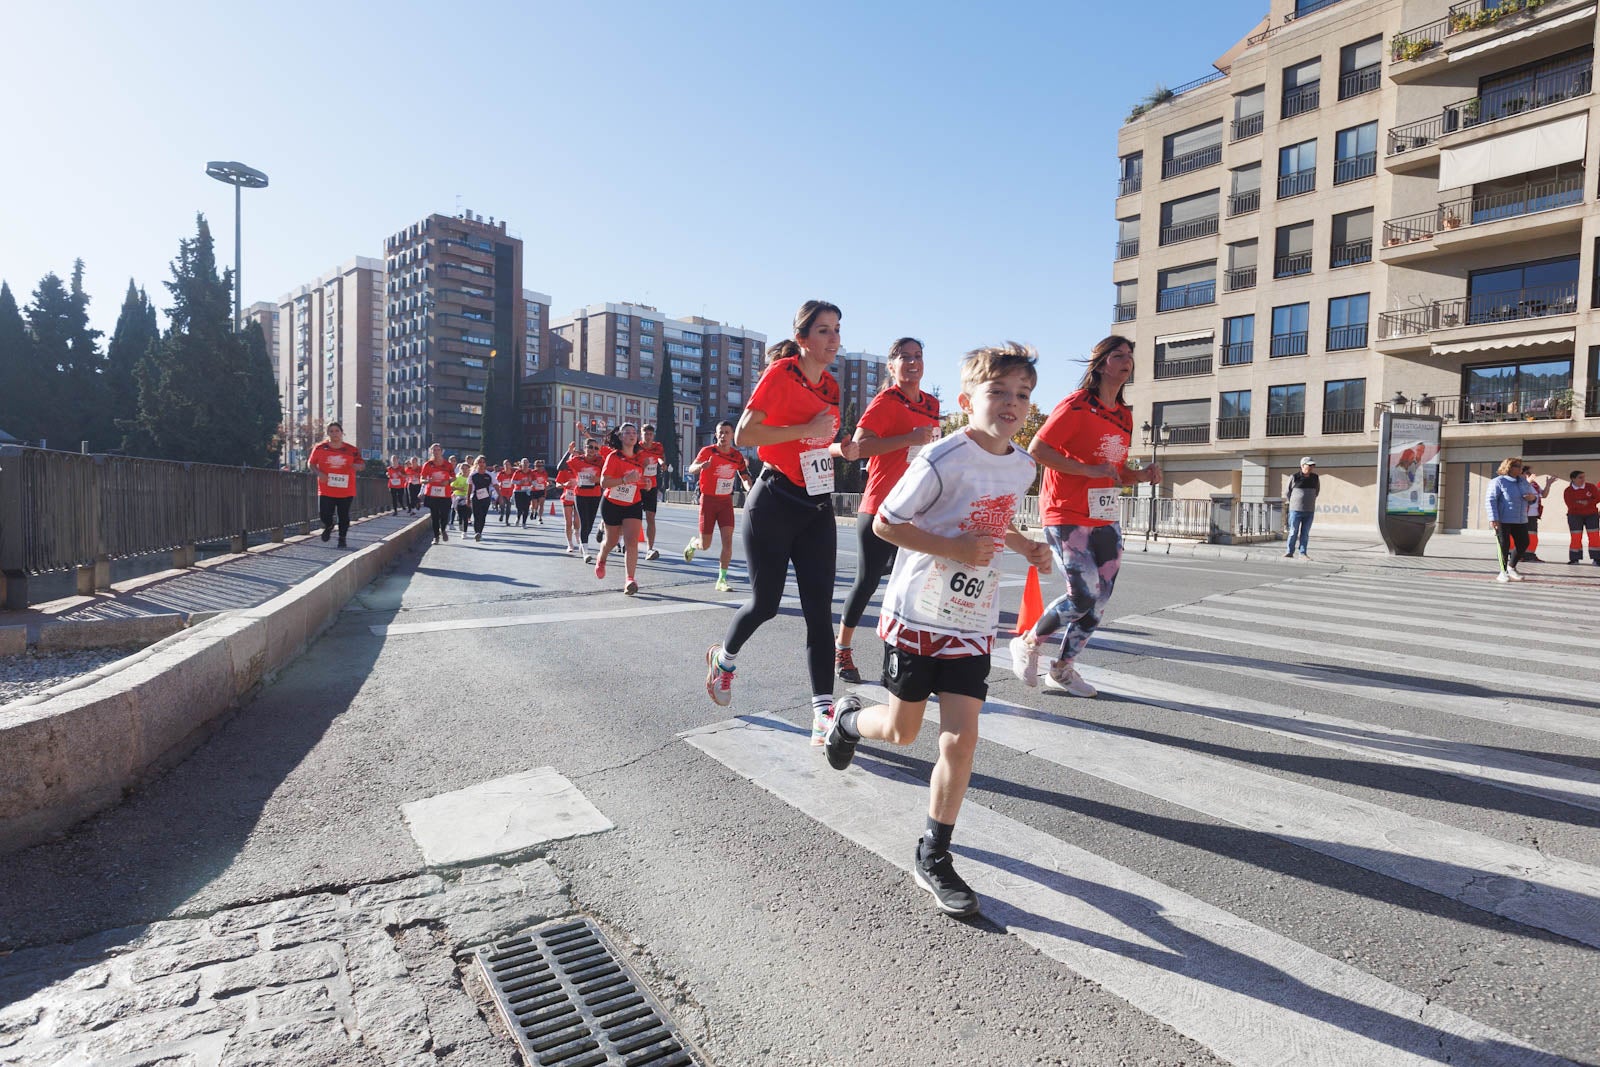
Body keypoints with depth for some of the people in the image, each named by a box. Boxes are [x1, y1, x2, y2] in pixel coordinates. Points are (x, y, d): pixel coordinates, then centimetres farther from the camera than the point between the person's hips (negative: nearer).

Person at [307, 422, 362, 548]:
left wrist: (356, 466, -16)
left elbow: (360, 464, 8)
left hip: (346, 490, 0)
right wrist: (319, 473, -10)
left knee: (344, 516, 6)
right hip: (326, 489, 0)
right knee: (324, 513, -5)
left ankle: (342, 538, 24)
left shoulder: (352, 450, -1)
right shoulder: (320, 447, -1)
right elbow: (311, 463, 9)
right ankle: (328, 526, 30)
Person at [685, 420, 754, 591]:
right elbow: (691, 469, -22)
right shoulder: (707, 451, -10)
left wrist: (748, 486, -9)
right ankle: (693, 543, 42)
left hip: (726, 501, 3)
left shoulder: (737, 455, 1)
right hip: (708, 500, -3)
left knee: (728, 540, -11)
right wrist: (701, 466, -44)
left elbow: (745, 477, 13)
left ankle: (722, 580, -3)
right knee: (705, 545, 4)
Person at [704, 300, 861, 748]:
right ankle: (724, 657, 35)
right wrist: (806, 430, -20)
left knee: (819, 609, -1)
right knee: (766, 601, 3)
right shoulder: (781, 374, -8)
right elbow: (743, 434, -17)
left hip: (818, 508, 6)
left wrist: (840, 449, 4)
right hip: (775, 504, -6)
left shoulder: (831, 386, 12)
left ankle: (823, 713, 1)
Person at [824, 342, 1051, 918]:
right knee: (901, 730, 11)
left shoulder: (1022, 465, 4)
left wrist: (1024, 545, 3)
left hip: (972, 623, 5)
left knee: (961, 739, -1)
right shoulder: (944, 459, -18)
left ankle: (933, 856, 16)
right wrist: (954, 547, -24)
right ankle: (849, 718, 47)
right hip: (917, 615, -4)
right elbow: (884, 523, -15)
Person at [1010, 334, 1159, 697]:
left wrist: (1142, 475, 1)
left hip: (1107, 518, 8)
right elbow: (1037, 449, -17)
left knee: (1100, 598, 6)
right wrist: (1088, 470, -20)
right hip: (1068, 515, -8)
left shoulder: (1124, 415, 14)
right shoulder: (1077, 405, -10)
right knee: (1084, 595, -12)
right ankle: (1027, 644, 13)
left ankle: (1062, 670, 21)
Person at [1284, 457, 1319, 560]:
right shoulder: (1294, 477, -6)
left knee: (1305, 533, 5)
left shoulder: (1315, 478, 3)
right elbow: (1288, 491, 9)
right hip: (1296, 510, -3)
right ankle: (1290, 552, 10)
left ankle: (1302, 553, 10)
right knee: (1293, 532, 1)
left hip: (1309, 511, 3)